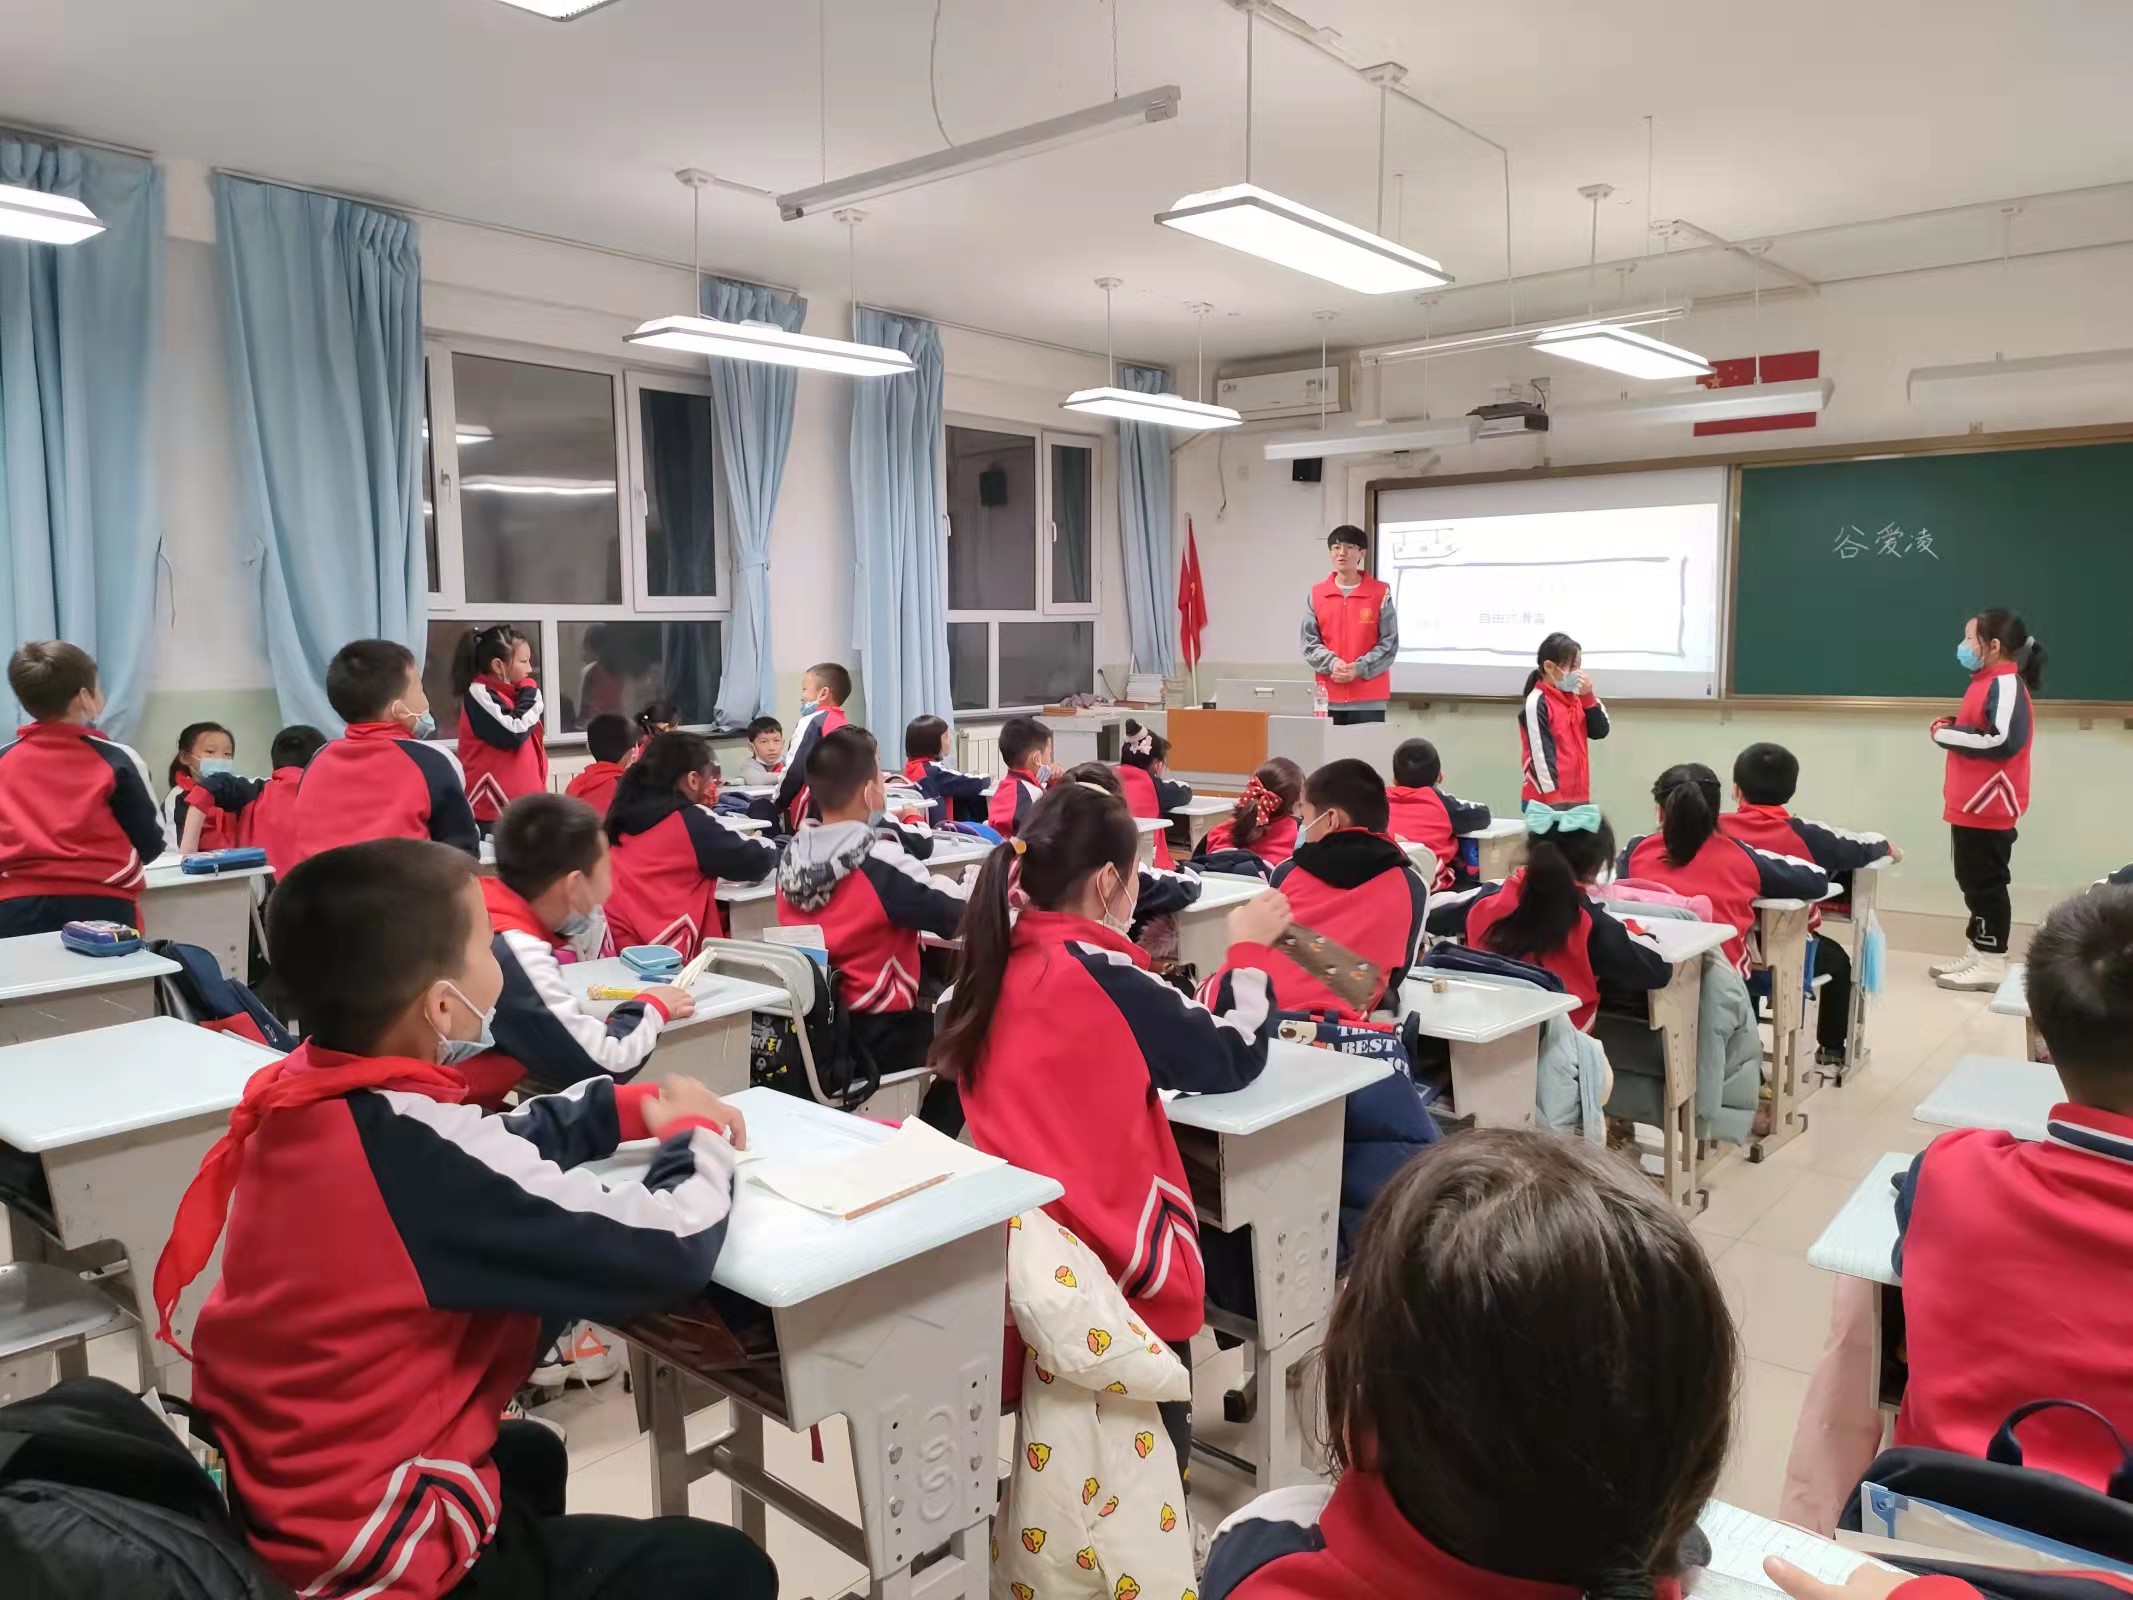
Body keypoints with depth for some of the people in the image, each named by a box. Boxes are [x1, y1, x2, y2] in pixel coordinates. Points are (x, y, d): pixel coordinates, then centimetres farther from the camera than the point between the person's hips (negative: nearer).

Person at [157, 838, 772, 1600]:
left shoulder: (296, 1091, -6)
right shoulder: (419, 1149, -31)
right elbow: (674, 1252, -25)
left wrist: (639, 1106, 6)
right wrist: (695, 1131, -7)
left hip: (271, 1490, 9)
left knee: (528, 1452, 36)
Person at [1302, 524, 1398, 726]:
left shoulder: (1380, 593, 1)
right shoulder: (1317, 594, 8)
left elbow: (1389, 642, -2)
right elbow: (1309, 642, 5)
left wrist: (1359, 668, -15)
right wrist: (1332, 664, -13)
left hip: (1369, 698, -2)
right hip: (1329, 697, 2)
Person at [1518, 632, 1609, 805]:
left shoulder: (1575, 698, 13)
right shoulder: (1536, 703, -12)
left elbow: (1600, 732, 10)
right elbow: (1540, 754, -16)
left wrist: (1588, 696, -3)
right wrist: (1554, 801, -18)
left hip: (1577, 798, 8)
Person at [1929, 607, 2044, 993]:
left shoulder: (2007, 685, -17)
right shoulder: (1987, 683, 14)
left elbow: (2004, 741, -27)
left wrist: (1947, 735, -18)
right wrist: (1953, 727, 4)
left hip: (1989, 805, -10)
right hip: (1972, 803, 10)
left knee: (1986, 882, -3)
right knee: (1973, 881, 15)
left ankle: (1992, 962, 4)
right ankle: (1978, 953, 23)